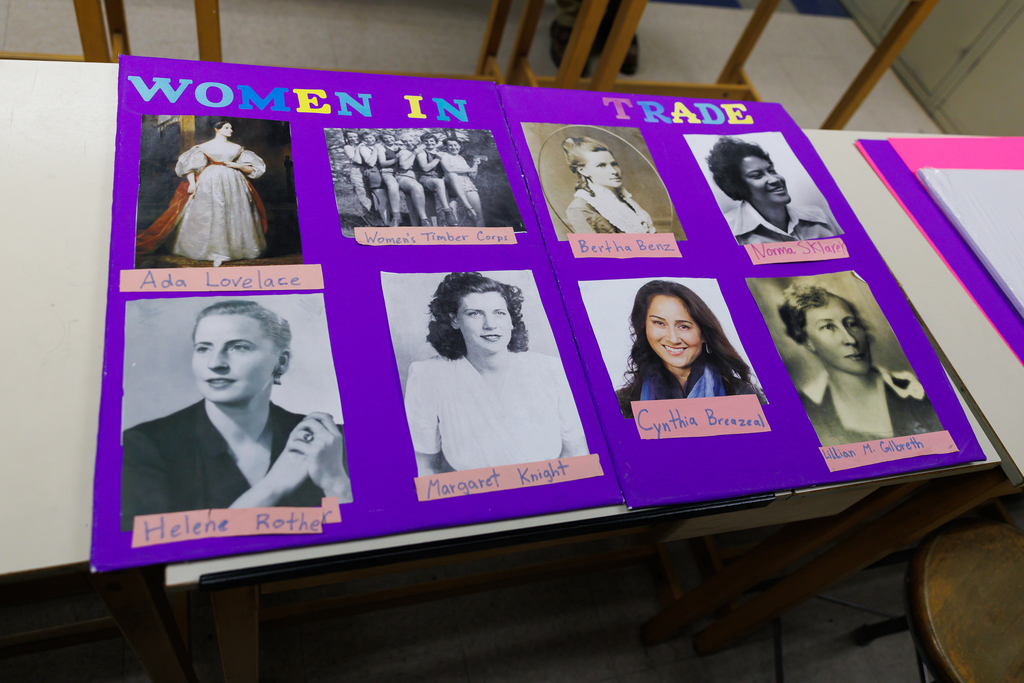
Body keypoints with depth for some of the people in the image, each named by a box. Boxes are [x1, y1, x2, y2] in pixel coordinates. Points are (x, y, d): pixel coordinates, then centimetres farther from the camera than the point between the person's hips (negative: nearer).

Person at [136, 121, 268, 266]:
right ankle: (213, 250, -7)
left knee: (233, 216, -2)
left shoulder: (237, 149, 15)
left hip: (233, 183, 3)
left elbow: (252, 169, 11)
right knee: (210, 215, -8)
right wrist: (192, 183, -11)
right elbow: (189, 164, 2)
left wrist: (237, 165, -6)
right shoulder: (205, 147, 8)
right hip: (210, 182, -3)